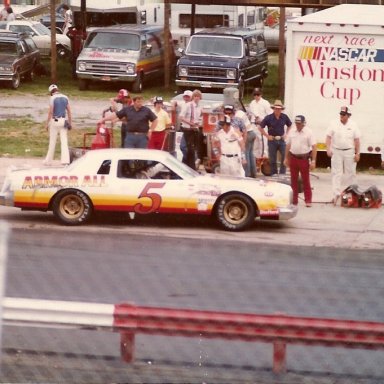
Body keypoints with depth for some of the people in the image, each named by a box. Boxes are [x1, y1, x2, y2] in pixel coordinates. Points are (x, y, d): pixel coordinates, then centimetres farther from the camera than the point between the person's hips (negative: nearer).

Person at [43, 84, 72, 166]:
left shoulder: (53, 98, -9)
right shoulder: (65, 98, 6)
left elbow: (50, 111, -11)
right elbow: (69, 111, 6)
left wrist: (47, 123, -6)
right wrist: (70, 123, 11)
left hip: (55, 121, -4)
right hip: (63, 121, 4)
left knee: (52, 141, 4)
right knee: (64, 141, 1)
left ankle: (48, 160, 12)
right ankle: (65, 160, -9)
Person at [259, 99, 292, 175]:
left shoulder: (284, 117, 1)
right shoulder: (268, 118, -7)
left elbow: (290, 125, 19)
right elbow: (261, 127, -1)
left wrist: (286, 134, 8)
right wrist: (267, 136, -5)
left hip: (281, 140, 2)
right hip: (272, 140, -2)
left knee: (285, 157, -9)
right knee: (272, 159, 6)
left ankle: (282, 173, -1)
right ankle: (274, 174, 17)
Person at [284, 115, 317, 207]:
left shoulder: (308, 132, -7)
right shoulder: (292, 132, 7)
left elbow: (314, 147, -9)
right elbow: (288, 145, 14)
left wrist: (313, 161, -15)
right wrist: (286, 158, 12)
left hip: (304, 158, -4)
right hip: (293, 157, 4)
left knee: (306, 180, -1)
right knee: (294, 180, 9)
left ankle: (308, 200, 3)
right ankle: (294, 200, 16)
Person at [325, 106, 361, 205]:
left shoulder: (353, 125, 3)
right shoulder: (333, 124, 0)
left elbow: (357, 140, 5)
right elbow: (328, 137, -1)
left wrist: (357, 153, 1)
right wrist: (328, 149, -14)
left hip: (349, 152, 1)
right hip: (336, 151, -1)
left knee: (350, 173, 8)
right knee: (336, 173, -5)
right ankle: (336, 194, -8)